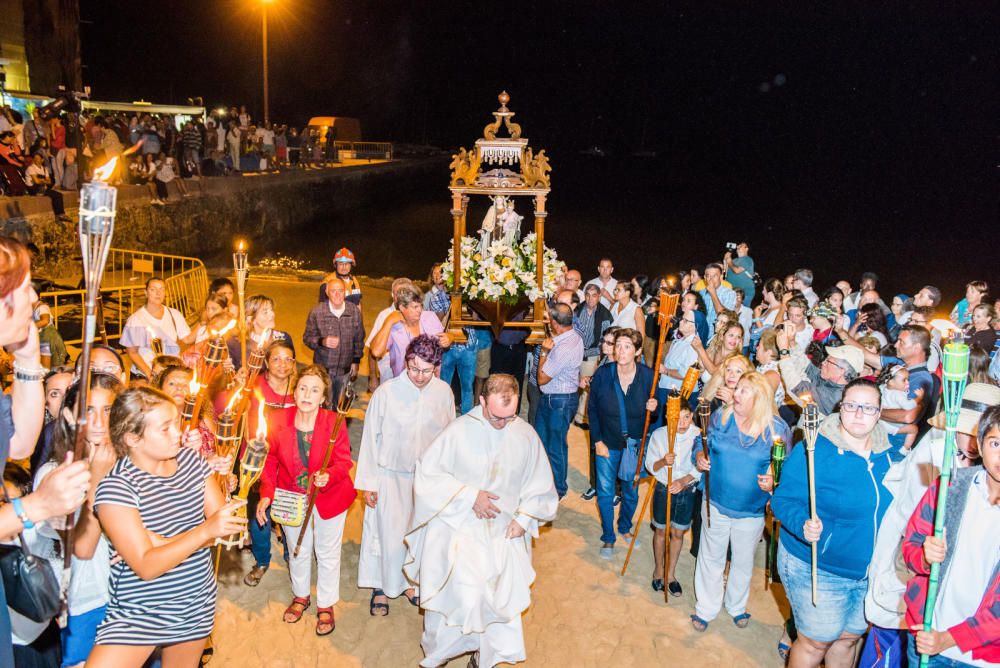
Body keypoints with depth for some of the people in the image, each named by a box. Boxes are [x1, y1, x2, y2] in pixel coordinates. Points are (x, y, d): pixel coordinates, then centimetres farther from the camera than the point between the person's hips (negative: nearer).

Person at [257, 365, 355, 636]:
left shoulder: (334, 423, -21)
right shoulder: (279, 421, -15)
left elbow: (344, 461, -15)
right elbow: (271, 460, -4)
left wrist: (328, 477, -35)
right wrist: (266, 494, -10)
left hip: (328, 498, -2)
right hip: (292, 498, 3)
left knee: (327, 553, 15)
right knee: (297, 550, 24)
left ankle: (326, 605, 37)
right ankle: (300, 596, 49)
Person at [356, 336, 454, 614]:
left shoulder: (444, 392, -11)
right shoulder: (386, 392, -19)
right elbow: (370, 438, -9)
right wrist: (367, 484, -5)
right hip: (391, 476, -3)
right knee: (388, 533, 6)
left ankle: (408, 581, 39)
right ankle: (381, 586, 30)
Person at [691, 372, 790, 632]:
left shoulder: (777, 428, -14)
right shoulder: (720, 417, -8)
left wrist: (774, 481, -24)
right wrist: (700, 457, -16)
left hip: (752, 511, -1)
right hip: (716, 503, 1)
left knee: (743, 561, 22)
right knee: (711, 557, 17)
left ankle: (736, 605, 48)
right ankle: (705, 608, 37)